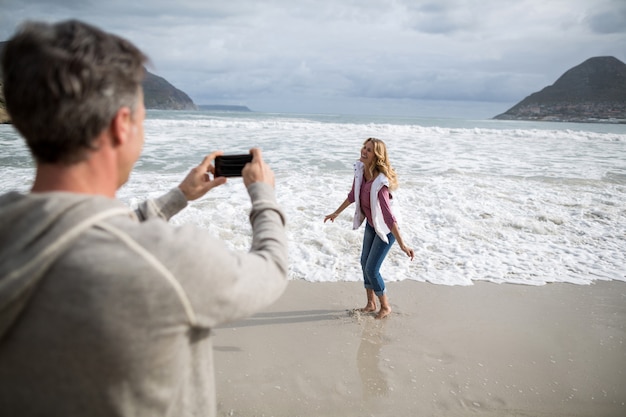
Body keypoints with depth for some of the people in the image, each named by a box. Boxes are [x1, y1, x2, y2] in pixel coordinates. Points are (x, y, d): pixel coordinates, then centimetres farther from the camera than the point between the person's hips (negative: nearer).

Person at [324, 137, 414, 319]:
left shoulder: (380, 183, -35)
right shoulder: (360, 169, -12)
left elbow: (388, 215, -38)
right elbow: (353, 194, 5)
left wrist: (402, 245, -38)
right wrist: (336, 213, 16)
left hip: (385, 228, -8)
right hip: (371, 224, 8)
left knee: (371, 269, -3)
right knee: (365, 263, 17)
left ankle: (385, 306, 22)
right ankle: (371, 303, 36)